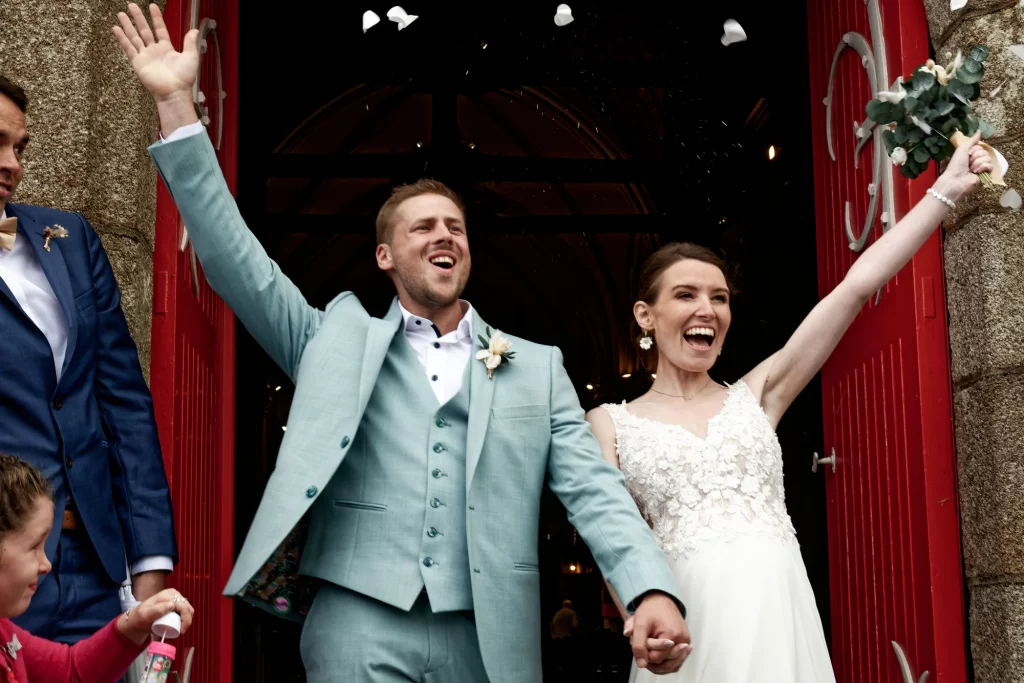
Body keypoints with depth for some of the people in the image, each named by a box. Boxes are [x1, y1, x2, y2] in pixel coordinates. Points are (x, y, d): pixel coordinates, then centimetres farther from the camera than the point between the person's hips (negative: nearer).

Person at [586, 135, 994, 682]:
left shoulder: (756, 395, 11)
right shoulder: (609, 424, 8)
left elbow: (857, 285, 8)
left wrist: (947, 189, 7)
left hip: (782, 613, 2)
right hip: (688, 619, -2)